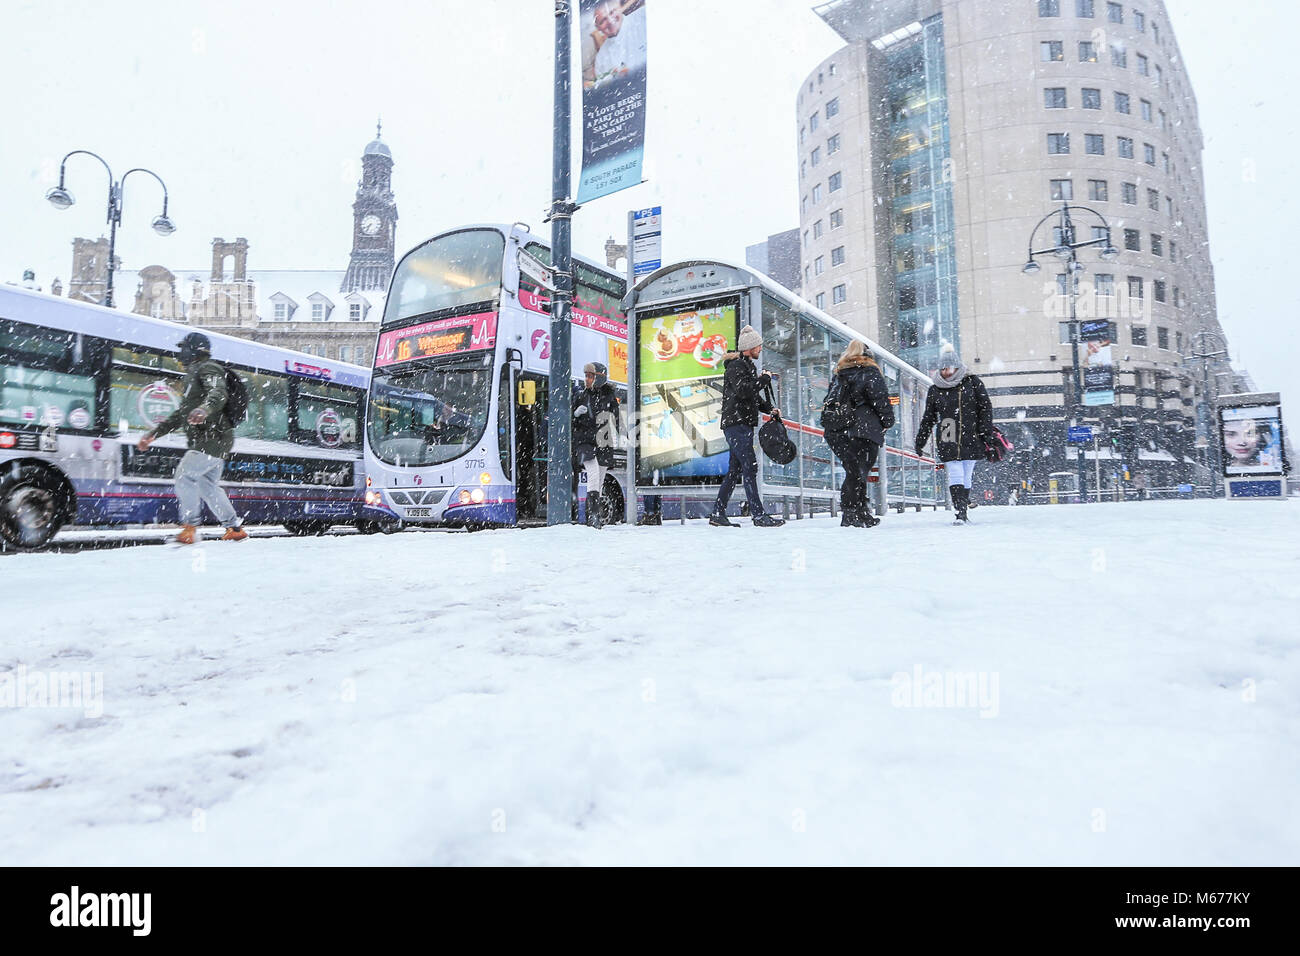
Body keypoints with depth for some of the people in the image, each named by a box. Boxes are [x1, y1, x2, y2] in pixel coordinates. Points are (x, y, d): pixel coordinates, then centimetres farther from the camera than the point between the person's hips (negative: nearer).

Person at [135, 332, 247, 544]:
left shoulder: (208, 369, -4)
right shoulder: (192, 374, 27)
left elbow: (218, 395, -26)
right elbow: (180, 415, 31)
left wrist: (204, 409, -47)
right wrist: (153, 434, 28)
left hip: (214, 437, -10)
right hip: (206, 440, 10)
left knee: (184, 475, -17)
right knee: (207, 486, 12)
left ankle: (189, 527, -15)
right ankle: (235, 528, 17)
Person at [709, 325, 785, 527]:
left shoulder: (747, 365, 22)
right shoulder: (736, 366, -9)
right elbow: (742, 391, -24)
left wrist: (768, 408, 14)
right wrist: (764, 379, -13)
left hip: (744, 424, 10)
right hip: (736, 422, -10)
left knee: (735, 470, 9)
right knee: (750, 467, -13)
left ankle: (718, 514, 13)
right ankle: (759, 515, -13)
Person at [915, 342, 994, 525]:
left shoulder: (973, 382, 4)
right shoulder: (935, 391, 8)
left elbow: (986, 407, 5)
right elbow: (928, 418, 15)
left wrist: (986, 432, -1)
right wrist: (920, 441, 15)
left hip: (971, 440, 0)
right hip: (947, 443, 0)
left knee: (966, 477, 5)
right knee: (955, 476, -9)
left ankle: (963, 510, 15)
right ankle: (960, 513, -12)